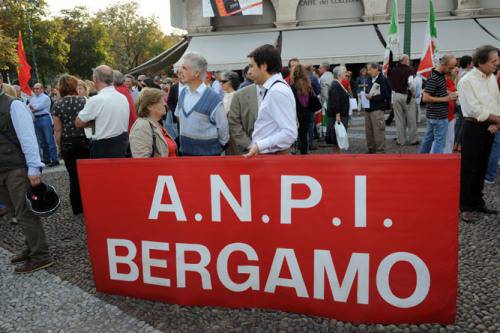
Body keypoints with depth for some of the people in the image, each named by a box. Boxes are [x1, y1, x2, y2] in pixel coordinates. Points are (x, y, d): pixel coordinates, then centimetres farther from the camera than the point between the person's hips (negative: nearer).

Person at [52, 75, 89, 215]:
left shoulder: (57, 105, -5)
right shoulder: (83, 101, -6)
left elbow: (58, 130, -4)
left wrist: (60, 148, 7)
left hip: (67, 144, 1)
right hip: (84, 141, -1)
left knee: (74, 176, 11)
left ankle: (77, 208, 21)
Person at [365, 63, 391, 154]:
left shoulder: (383, 80, -7)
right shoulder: (371, 80, 17)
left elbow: (385, 95, -13)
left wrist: (372, 97, -18)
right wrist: (365, 96, 2)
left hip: (378, 109, -8)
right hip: (368, 109, 8)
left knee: (378, 132, -7)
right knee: (368, 131, 11)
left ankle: (381, 151, 0)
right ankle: (371, 149, 23)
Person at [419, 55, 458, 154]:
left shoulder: (441, 75, 10)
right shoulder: (433, 78, -19)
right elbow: (425, 98, -23)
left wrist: (450, 94, 7)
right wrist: (445, 99, -19)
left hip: (433, 115, 9)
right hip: (439, 116, -9)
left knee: (428, 138, 16)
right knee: (439, 141, -5)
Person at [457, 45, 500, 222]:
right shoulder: (466, 81, -13)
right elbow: (477, 110, -17)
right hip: (473, 127, -7)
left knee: (482, 168, 15)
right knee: (468, 169, -1)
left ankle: (477, 202, 27)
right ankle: (465, 206, 10)